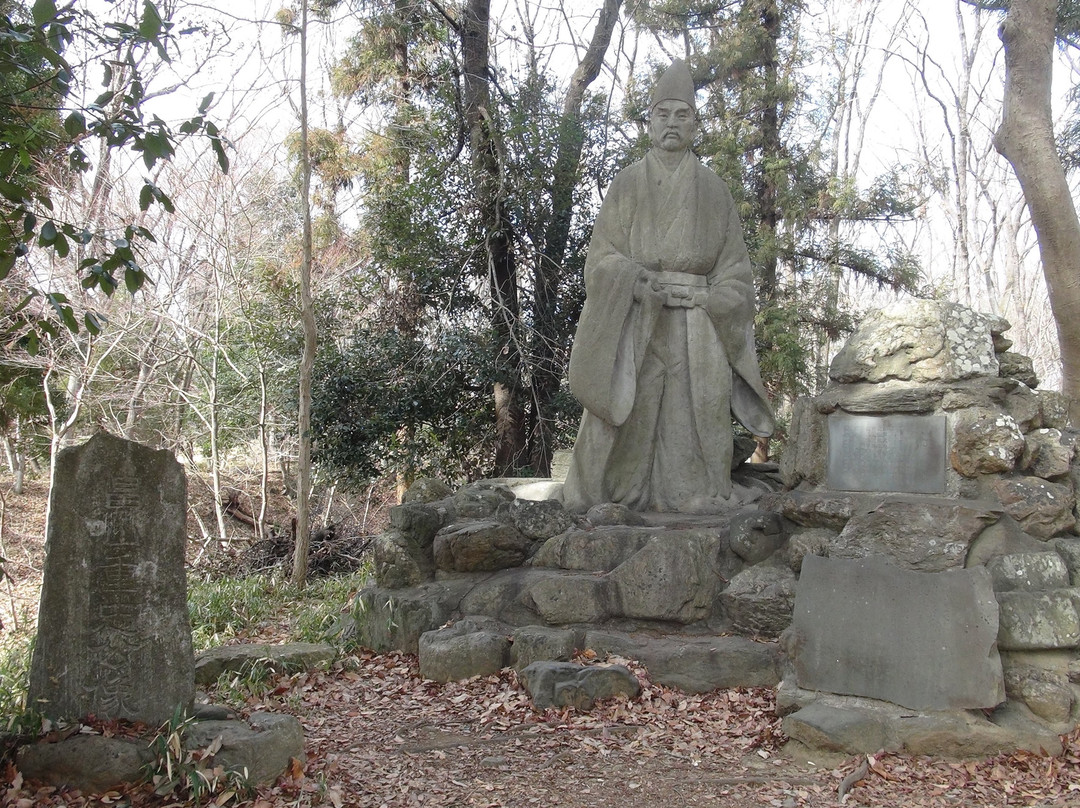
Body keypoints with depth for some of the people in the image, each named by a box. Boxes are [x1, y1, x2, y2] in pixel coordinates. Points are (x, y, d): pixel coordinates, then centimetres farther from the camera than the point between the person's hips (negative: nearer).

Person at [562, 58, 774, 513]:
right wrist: (638, 283, -15)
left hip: (698, 321, 1)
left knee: (692, 415, -7)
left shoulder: (713, 189, 13)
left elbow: (734, 265, 11)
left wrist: (705, 297, -8)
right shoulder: (627, 183, 11)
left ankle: (697, 503, -5)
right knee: (633, 414, -8)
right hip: (634, 322, -1)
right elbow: (602, 257, 4)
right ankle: (622, 502, -4)